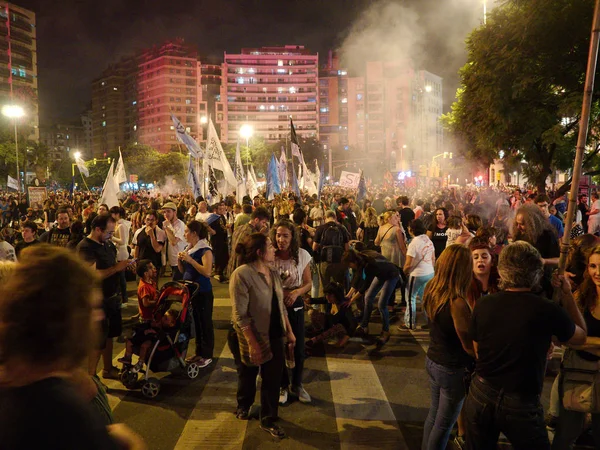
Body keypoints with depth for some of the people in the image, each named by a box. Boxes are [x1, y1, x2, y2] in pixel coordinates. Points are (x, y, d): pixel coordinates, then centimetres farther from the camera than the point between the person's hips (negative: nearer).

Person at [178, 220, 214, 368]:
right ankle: (199, 352, 28)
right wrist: (179, 260, -5)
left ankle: (207, 355, 13)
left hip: (203, 292, -8)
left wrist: (190, 260, -25)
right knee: (196, 322, 16)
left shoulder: (205, 250, -16)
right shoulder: (188, 248, 8)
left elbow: (207, 272, -27)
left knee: (205, 323, 2)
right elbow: (183, 271, 15)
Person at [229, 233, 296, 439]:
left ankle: (268, 419, 30)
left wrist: (289, 331, 8)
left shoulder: (273, 273, 1)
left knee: (273, 378, 10)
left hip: (274, 335, 5)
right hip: (252, 337, -5)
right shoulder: (242, 274, -22)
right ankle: (243, 405, 49)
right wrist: (252, 343, -24)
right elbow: (240, 315, -23)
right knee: (248, 376, 19)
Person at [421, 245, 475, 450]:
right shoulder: (457, 303, -30)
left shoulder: (431, 289, -8)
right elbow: (469, 346, -20)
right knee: (444, 424, 13)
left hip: (432, 360, 7)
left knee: (434, 414, 25)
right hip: (453, 369, -7)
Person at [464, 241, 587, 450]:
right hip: (521, 404, -2)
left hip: (481, 396, 3)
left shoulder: (482, 306, -11)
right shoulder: (549, 310, -18)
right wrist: (567, 294, 10)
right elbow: (581, 336, 5)